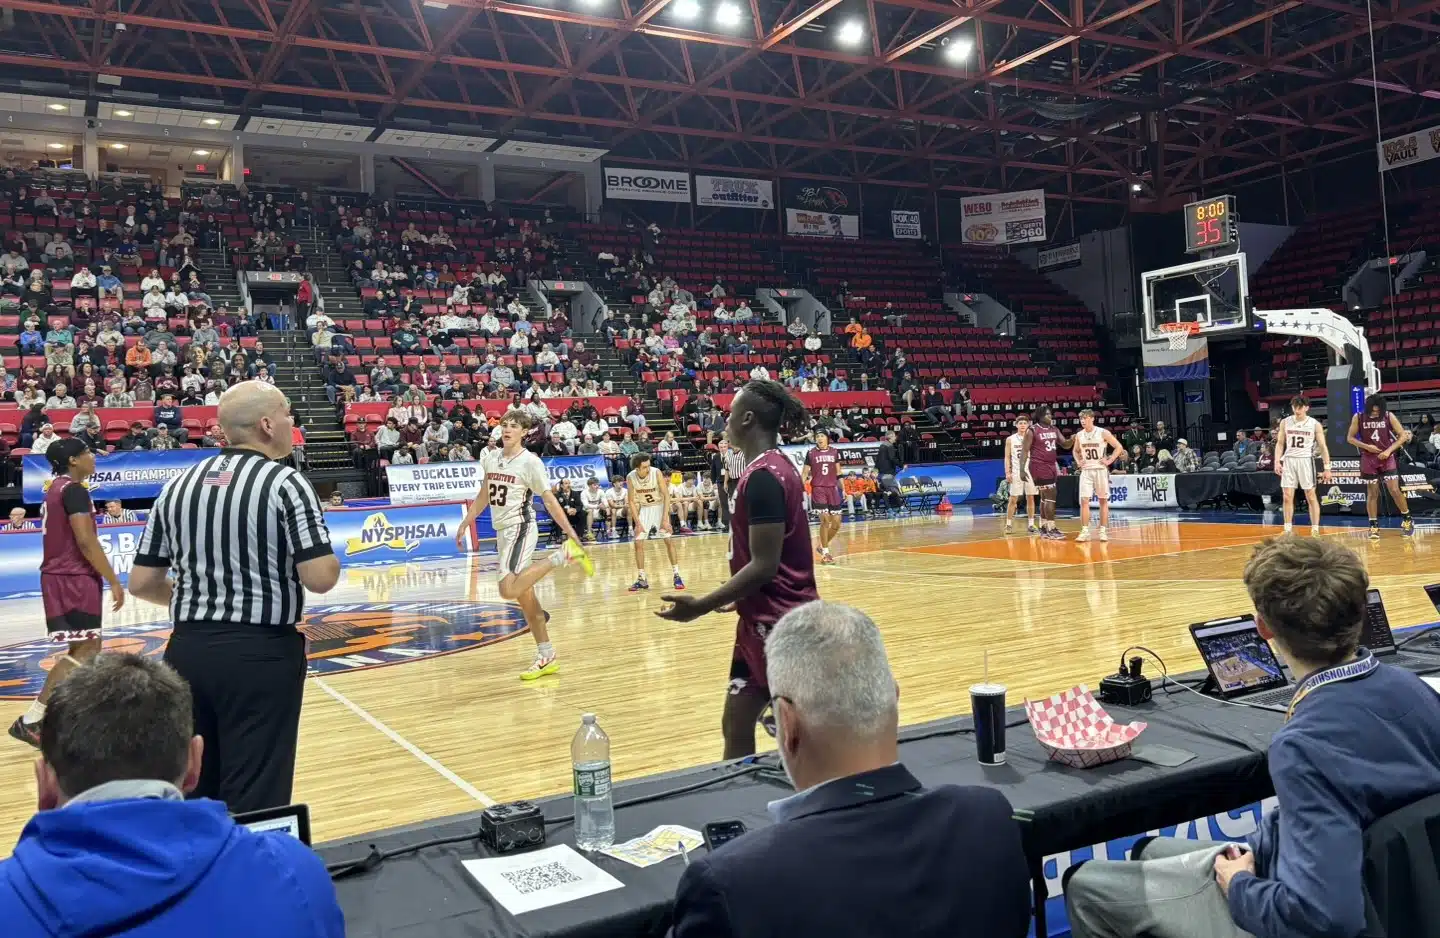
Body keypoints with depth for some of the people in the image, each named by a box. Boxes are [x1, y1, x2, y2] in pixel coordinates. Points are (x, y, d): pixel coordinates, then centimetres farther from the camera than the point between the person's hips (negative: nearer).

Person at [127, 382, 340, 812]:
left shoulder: (178, 485, 7)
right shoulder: (285, 483, -10)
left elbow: (142, 583, 9)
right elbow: (320, 579, -17)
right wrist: (332, 560, 4)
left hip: (188, 651, 6)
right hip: (260, 654, -6)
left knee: (191, 796, 18)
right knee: (254, 803, 2)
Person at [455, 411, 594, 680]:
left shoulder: (530, 462, -10)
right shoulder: (490, 457, 9)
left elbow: (549, 499, -9)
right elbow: (484, 496, 21)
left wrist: (571, 532, -15)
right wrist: (465, 523, 21)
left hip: (520, 528, -7)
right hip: (502, 532, 7)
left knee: (508, 589, -25)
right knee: (524, 596, 9)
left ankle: (563, 555, -11)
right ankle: (547, 657, 17)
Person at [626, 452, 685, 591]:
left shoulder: (656, 473, -24)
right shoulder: (630, 478, -17)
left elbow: (666, 495, -18)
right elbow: (632, 501, -7)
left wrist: (665, 519, -23)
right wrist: (637, 523, -13)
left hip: (659, 507, -2)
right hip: (644, 509, 2)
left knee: (668, 540, -7)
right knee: (638, 543, -3)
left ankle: (676, 575, 2)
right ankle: (642, 579, 6)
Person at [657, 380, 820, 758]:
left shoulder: (763, 475, -20)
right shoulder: (774, 467, 10)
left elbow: (764, 565, -23)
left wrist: (700, 606, -18)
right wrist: (736, 597, 25)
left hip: (778, 622, -10)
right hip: (765, 617, 10)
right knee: (736, 725, 13)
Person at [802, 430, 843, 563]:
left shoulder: (835, 452, 7)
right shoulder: (811, 453, -1)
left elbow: (838, 473, 12)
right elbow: (804, 473, 1)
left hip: (833, 488, 4)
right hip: (818, 489, -4)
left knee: (836, 522, 2)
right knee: (825, 519, -13)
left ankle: (823, 546, 23)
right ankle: (825, 552, -2)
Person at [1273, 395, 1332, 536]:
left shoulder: (1315, 424, -3)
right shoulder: (1285, 422, 4)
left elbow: (1323, 447, -1)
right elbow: (1280, 443, 9)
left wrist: (1327, 468, -5)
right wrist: (1277, 461, -3)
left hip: (1306, 460, -2)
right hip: (1289, 460, 2)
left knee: (1311, 496, 1)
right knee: (1287, 497, 1)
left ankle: (1315, 529, 5)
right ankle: (1288, 529, 8)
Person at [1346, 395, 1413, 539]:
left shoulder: (1389, 416, -6)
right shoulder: (1358, 418, -5)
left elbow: (1403, 435, -3)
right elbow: (1350, 438, 1)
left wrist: (1389, 450, -14)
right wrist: (1366, 446, -13)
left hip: (1386, 458, -1)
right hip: (1368, 459, 1)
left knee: (1394, 490, -7)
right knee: (1372, 493, 4)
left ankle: (1407, 519, 13)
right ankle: (1374, 526, 10)